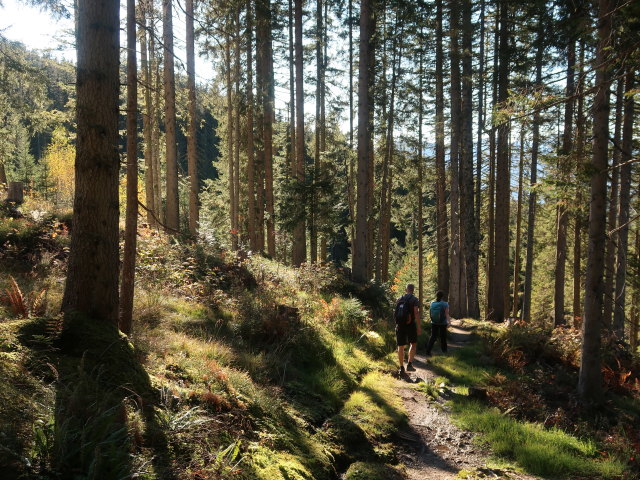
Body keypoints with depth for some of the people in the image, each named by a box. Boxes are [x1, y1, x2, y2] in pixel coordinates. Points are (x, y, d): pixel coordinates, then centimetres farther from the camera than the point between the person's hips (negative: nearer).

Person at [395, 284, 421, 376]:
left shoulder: (399, 300, 9)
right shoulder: (414, 300, -5)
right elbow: (416, 313, -14)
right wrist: (419, 327, -12)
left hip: (400, 325, 3)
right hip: (410, 324, -3)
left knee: (401, 346, 8)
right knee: (413, 344, 12)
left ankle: (401, 367, 10)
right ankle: (410, 364, 0)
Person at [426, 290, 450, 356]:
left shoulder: (432, 304, -7)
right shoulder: (445, 304, -17)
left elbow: (430, 314, 0)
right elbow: (447, 315, -18)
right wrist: (449, 320, 0)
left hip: (434, 323, 2)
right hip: (442, 323, -2)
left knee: (433, 337, 9)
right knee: (443, 336, 18)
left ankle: (428, 351, -5)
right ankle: (444, 350, 36)